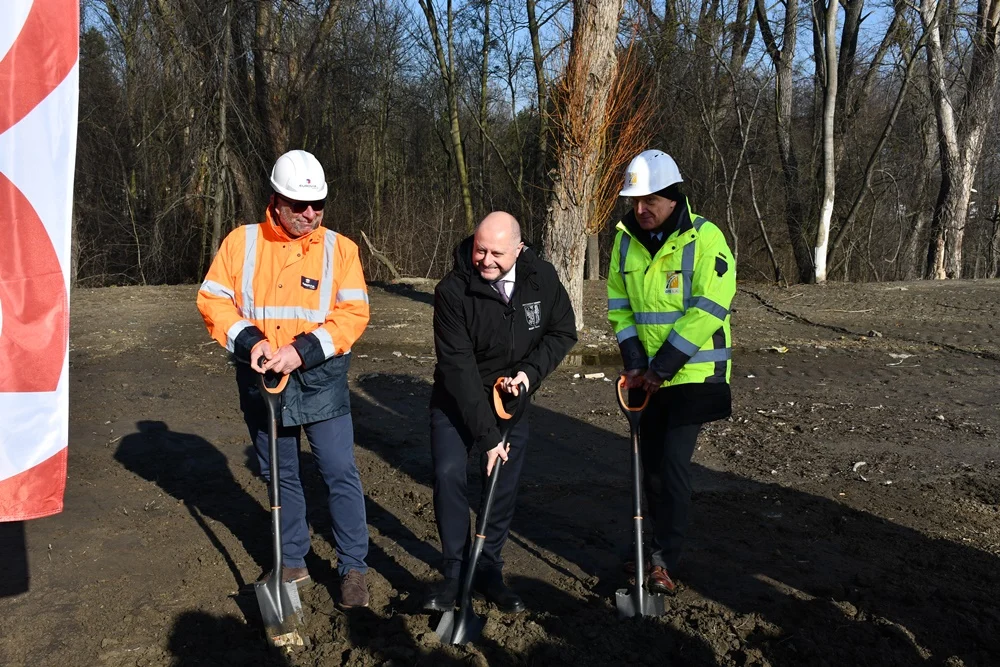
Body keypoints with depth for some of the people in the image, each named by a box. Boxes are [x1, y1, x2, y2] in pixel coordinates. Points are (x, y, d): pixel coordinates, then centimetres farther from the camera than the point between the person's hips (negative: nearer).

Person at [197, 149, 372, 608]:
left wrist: (303, 350, -22)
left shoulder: (339, 248, -4)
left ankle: (353, 566, 14)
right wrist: (248, 340, -17)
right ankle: (292, 562, 32)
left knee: (340, 473, -2)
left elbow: (354, 312, -11)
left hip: (320, 379, -2)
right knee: (280, 475, 15)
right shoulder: (242, 242, 0)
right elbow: (213, 300, -1)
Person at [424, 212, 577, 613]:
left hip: (510, 398, 3)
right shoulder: (452, 290, -23)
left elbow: (563, 332, 0)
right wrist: (486, 434, -26)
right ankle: (454, 572, 1)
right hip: (456, 400, -2)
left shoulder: (542, 277, -13)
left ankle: (489, 571, 22)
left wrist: (530, 371, -18)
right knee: (448, 474, -15)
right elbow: (458, 366, -25)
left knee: (503, 487, 4)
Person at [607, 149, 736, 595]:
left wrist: (663, 366, -19)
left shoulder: (705, 239, -13)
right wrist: (634, 362, -5)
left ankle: (664, 560, 6)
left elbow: (709, 309, -19)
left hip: (694, 375, -6)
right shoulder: (626, 241, 5)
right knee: (651, 466, 12)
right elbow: (618, 305, 8)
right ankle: (662, 549, 29)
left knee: (674, 465, -7)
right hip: (649, 378, 6)